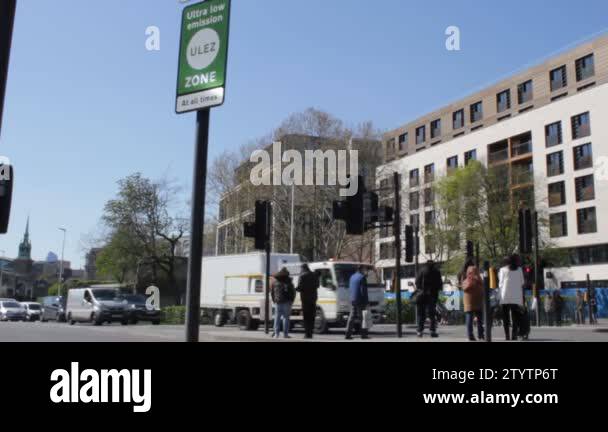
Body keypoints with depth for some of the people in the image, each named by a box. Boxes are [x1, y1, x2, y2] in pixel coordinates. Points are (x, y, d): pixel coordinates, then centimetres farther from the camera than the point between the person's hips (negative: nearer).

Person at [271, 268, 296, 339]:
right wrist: (291, 300, 8)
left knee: (277, 317, 8)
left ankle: (277, 334, 5)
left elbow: (271, 291, 9)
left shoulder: (274, 281, 8)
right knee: (286, 317, 0)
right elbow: (293, 291, -1)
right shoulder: (288, 280, -1)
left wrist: (274, 300, 14)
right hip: (286, 302, -2)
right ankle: (286, 334, -2)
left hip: (278, 302, 2)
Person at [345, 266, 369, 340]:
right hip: (360, 301, -7)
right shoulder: (362, 277, -11)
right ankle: (364, 334, 0)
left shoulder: (352, 277, 14)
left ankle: (348, 334, 6)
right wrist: (366, 301, -12)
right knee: (362, 317, -1)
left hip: (353, 301, 7)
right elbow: (363, 290, -16)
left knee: (351, 317, 8)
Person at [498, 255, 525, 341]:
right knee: (515, 318, 4)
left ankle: (507, 335, -3)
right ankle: (514, 335, -5)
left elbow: (501, 284, 2)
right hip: (517, 297, 1)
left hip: (505, 297, -1)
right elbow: (522, 283, 8)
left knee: (506, 318, 3)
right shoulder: (519, 269, 5)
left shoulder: (503, 270, 2)